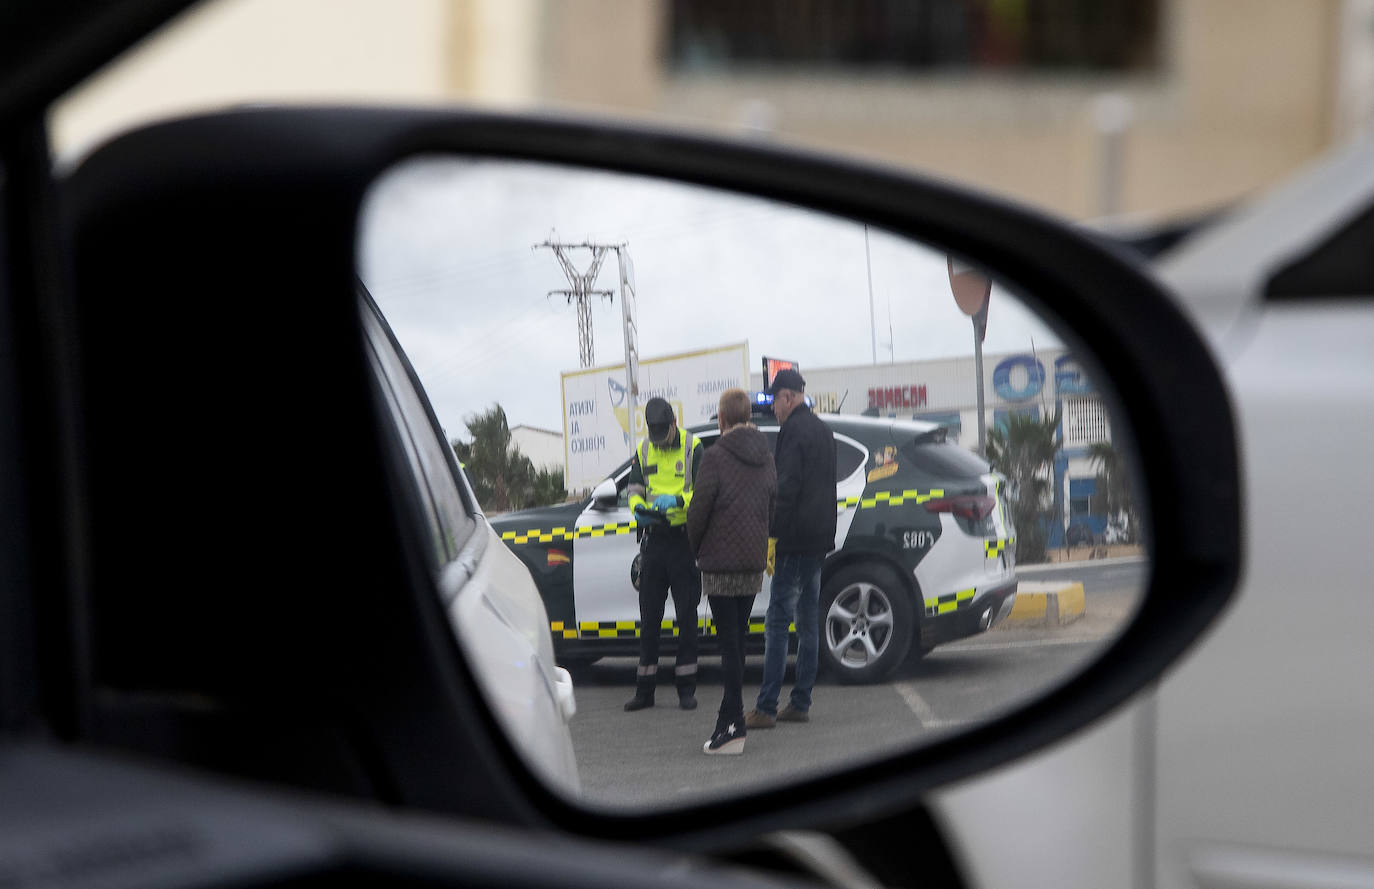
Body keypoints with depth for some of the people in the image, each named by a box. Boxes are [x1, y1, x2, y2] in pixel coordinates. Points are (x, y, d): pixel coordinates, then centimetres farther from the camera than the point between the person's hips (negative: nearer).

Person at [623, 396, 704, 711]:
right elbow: (634, 491, 7)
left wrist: (676, 501, -29)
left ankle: (686, 688, 7)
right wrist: (639, 509, -16)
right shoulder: (643, 451, 9)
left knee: (686, 616, 1)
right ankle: (645, 689, 11)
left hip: (685, 540, -4)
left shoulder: (693, 448, -5)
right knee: (649, 617, 6)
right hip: (654, 540, 4)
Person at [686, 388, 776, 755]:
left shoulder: (716, 456, -12)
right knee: (737, 639, 14)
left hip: (721, 560, -7)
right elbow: (772, 506, 14)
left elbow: (699, 508, -12)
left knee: (729, 642, -7)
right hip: (754, 561, 7)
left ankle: (733, 725, -10)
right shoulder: (766, 458, 10)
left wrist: (696, 549, 5)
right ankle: (729, 717, 20)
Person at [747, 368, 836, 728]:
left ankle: (766, 708, -12)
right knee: (807, 622, 12)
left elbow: (787, 486, -18)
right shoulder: (823, 430, 17)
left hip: (795, 538, -9)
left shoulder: (793, 430, -12)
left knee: (776, 623, -9)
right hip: (819, 537, 9)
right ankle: (800, 704, 14)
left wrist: (774, 535, -16)